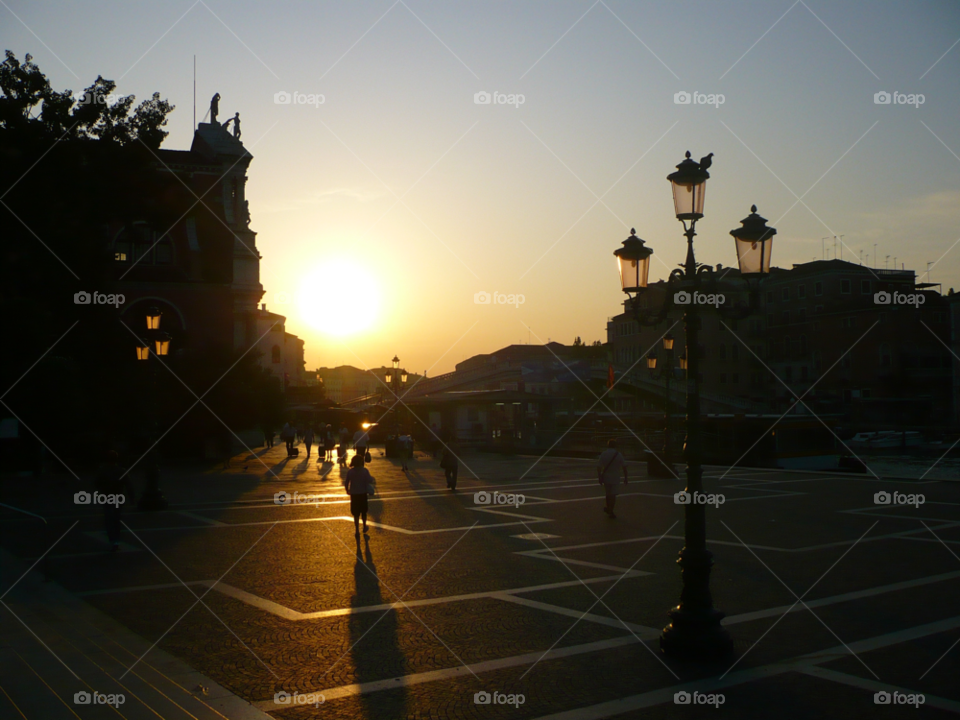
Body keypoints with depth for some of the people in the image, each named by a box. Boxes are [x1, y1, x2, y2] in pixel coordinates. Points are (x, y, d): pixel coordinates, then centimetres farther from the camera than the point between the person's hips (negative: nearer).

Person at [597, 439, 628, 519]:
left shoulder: (603, 454, -4)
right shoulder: (619, 454, -6)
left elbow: (599, 466, -6)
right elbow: (624, 466, -4)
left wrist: (599, 477, 1)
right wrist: (625, 478, 4)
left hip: (606, 477, 2)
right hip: (615, 478, -2)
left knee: (608, 493, 20)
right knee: (613, 495, 1)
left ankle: (608, 508, 33)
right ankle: (610, 512, 1)